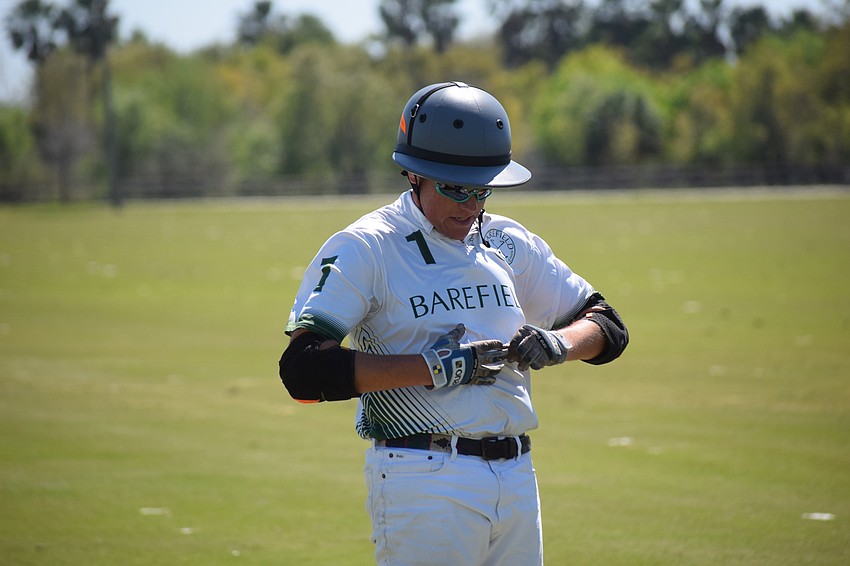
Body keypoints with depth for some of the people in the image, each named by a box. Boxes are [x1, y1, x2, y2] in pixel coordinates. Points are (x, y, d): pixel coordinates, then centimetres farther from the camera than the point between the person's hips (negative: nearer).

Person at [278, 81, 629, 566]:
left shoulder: (510, 244, 13)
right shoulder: (364, 248, -6)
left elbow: (608, 326, 19)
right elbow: (306, 369, -17)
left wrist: (559, 342, -4)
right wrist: (436, 368, -17)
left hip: (517, 476, 6)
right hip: (423, 483, -6)